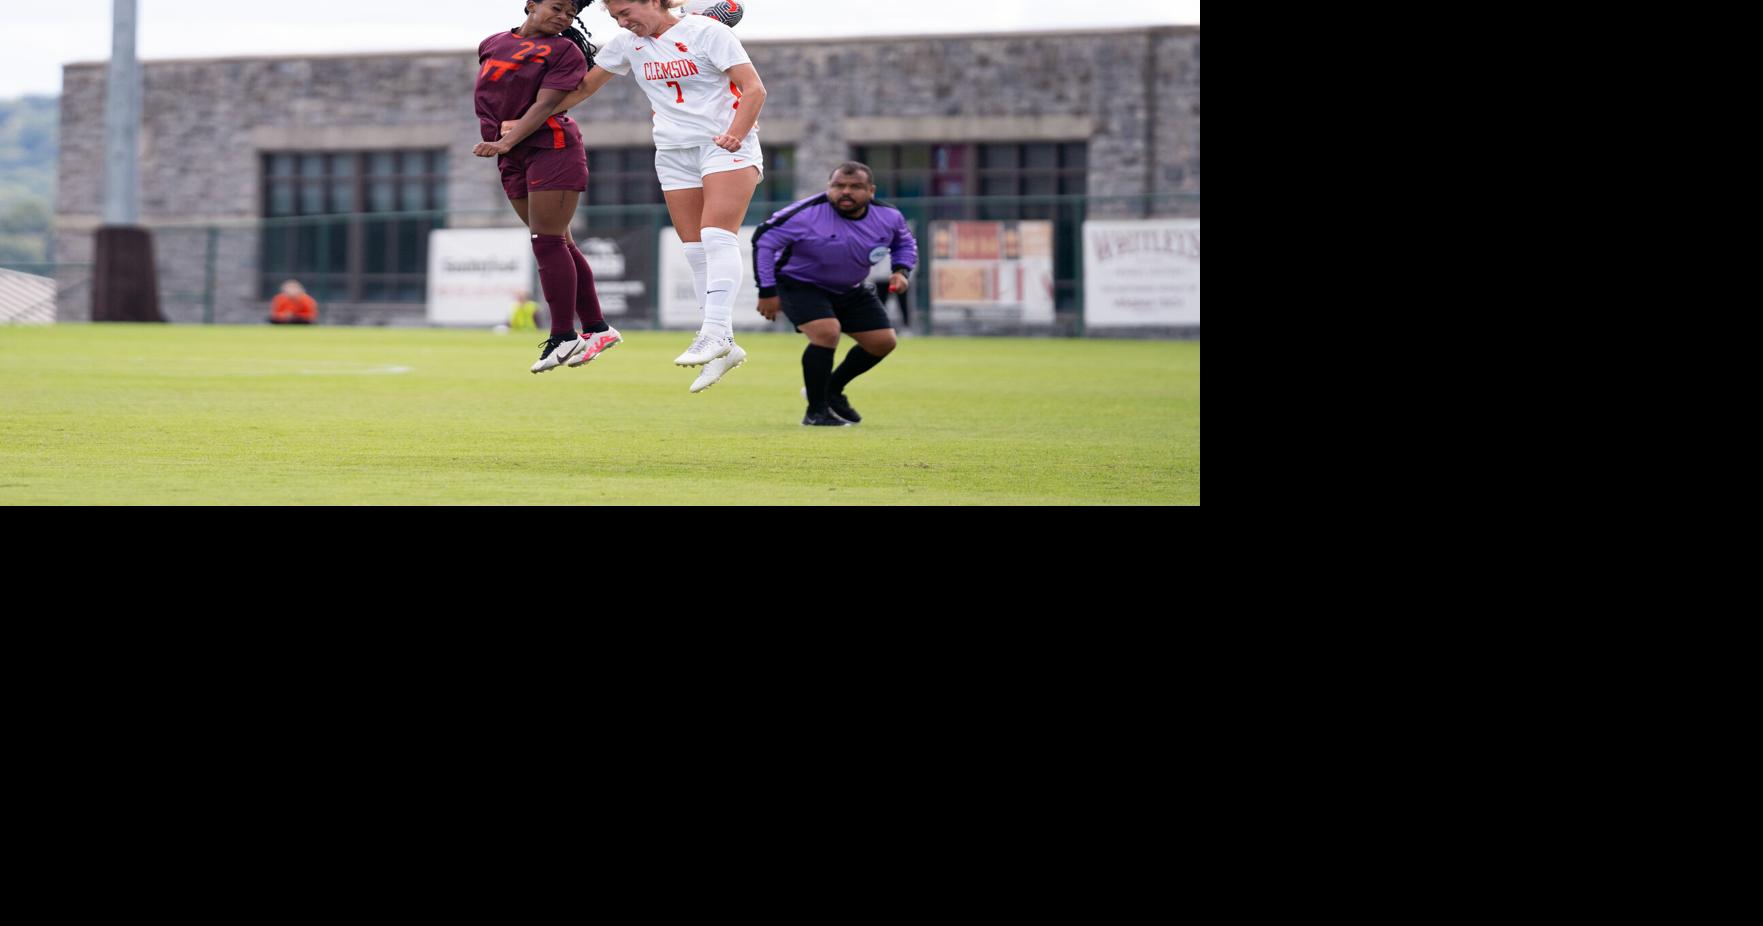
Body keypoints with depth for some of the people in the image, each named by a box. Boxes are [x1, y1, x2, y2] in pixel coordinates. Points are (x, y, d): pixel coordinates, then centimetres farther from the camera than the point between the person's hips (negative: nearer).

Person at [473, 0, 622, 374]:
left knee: (548, 243, -11)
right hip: (513, 160, 6)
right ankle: (597, 328, 15)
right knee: (558, 244, 8)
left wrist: (506, 143, -24)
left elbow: (545, 105, -15)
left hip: (552, 148, -6)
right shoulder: (492, 45, 14)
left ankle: (563, 336, -6)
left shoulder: (565, 51, -4)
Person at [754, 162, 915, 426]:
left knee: (884, 342, 4)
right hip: (800, 284, -6)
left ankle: (832, 390, 28)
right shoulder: (807, 214, -28)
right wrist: (767, 291, -20)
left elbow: (905, 242, 11)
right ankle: (816, 412, -14)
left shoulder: (889, 217, -12)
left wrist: (902, 270, -9)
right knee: (827, 332, -30)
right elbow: (763, 240, -21)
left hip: (852, 290, 6)